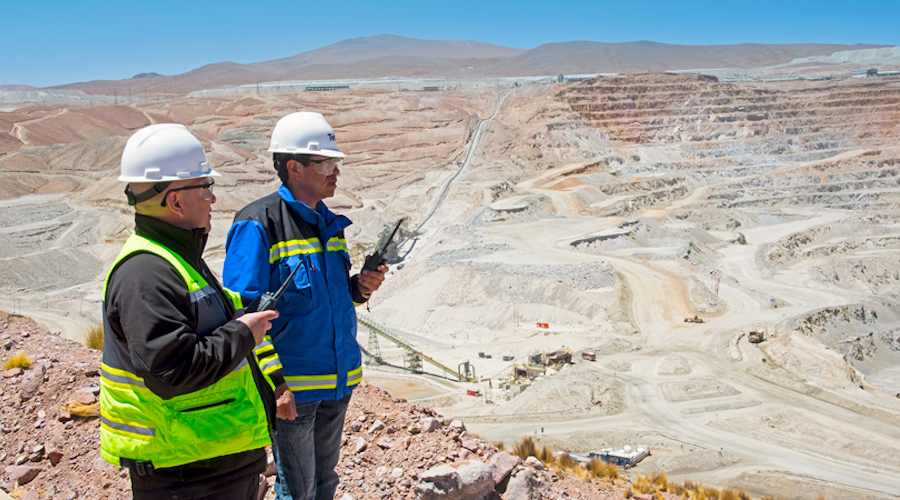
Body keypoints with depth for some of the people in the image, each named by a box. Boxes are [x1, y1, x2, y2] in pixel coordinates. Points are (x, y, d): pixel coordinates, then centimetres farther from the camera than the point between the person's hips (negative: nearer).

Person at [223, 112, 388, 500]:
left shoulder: (328, 222, 10)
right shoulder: (258, 225, -14)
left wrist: (358, 288, -1)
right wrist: (274, 380, -22)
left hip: (338, 380, 7)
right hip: (293, 386, -7)